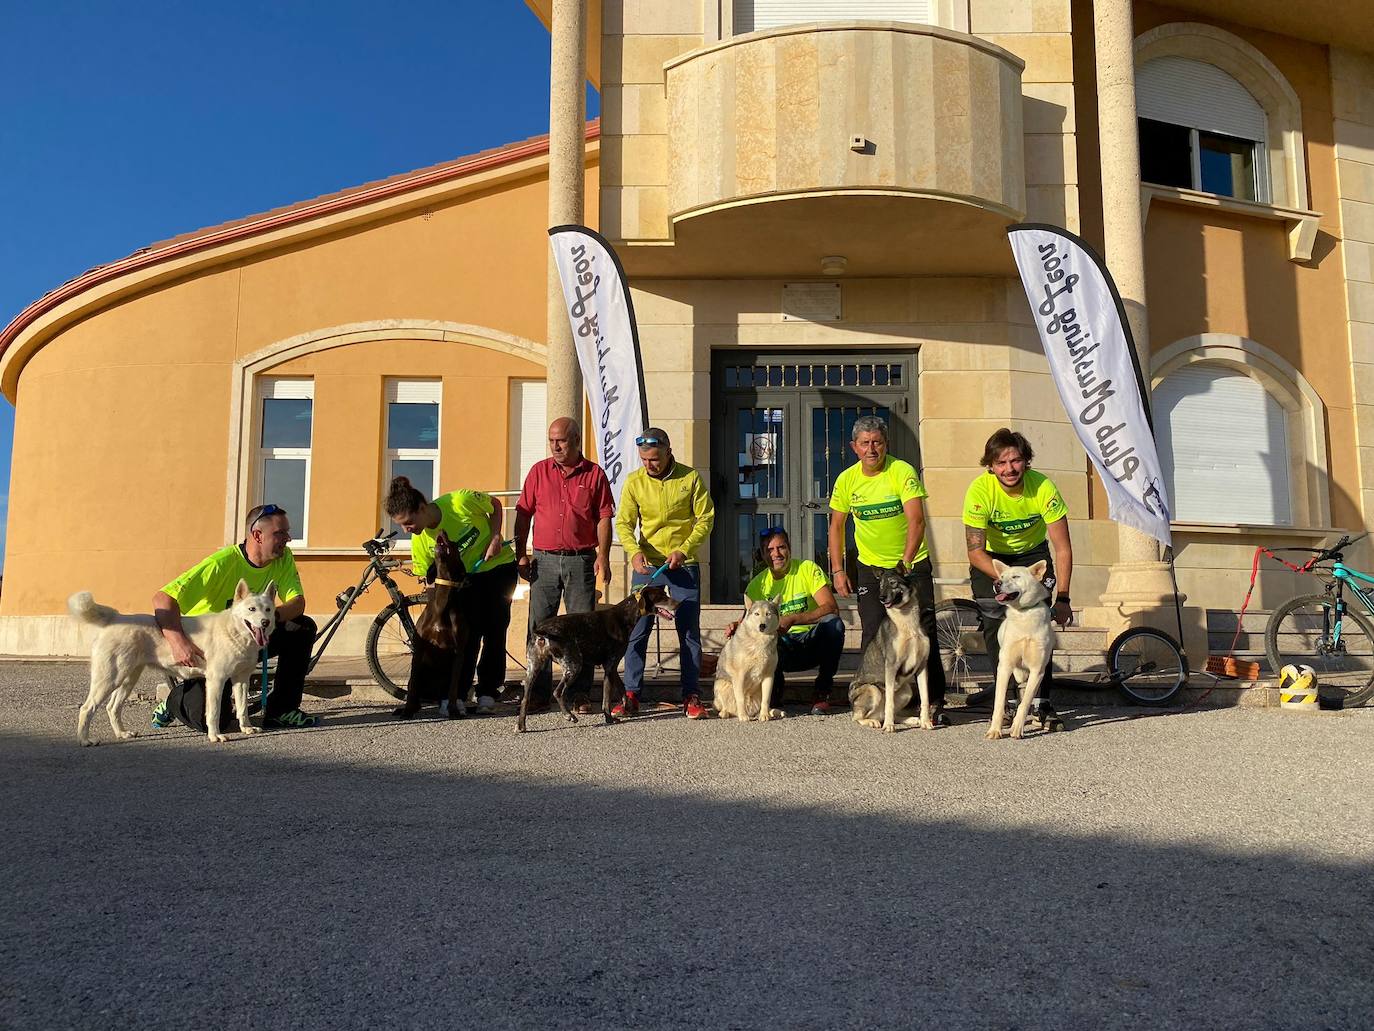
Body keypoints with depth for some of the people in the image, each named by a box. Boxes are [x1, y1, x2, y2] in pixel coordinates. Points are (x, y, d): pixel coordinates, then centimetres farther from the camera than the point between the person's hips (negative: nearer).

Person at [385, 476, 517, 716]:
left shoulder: (461, 501, -28)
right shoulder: (419, 542, -18)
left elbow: (495, 505, -9)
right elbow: (428, 580, -8)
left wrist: (495, 537, -20)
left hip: (499, 566, -2)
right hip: (465, 578, 2)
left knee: (494, 630, -3)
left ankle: (488, 692, 6)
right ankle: (458, 695, -4)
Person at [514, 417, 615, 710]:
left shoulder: (594, 474, 4)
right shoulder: (539, 471, 8)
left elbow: (603, 518, 1)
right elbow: (523, 515, 8)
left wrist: (603, 557, -8)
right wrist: (520, 554, 2)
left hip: (581, 561, -1)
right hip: (544, 560, 2)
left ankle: (580, 693, 10)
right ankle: (539, 692, 12)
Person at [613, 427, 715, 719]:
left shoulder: (690, 478, -5)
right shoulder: (634, 481, -2)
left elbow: (706, 519, -3)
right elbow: (624, 523, -1)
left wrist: (684, 550, -15)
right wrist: (635, 552, -19)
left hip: (684, 565, -1)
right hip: (647, 565, 1)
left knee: (689, 632, 4)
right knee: (637, 630, -1)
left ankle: (691, 697, 12)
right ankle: (631, 695, 7)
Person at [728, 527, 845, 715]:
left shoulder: (808, 569, -7)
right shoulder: (757, 585, 1)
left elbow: (831, 608, -19)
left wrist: (792, 619, -32)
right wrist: (736, 627, -28)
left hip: (812, 643, -1)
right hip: (783, 649, 1)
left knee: (833, 623, -32)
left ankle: (822, 693, -14)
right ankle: (776, 686, 1)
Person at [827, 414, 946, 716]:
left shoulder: (902, 471, -15)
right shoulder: (846, 480, -4)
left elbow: (917, 521, -24)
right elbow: (836, 527, 7)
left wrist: (905, 564, -34)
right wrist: (837, 571, -1)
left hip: (912, 564, -2)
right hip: (871, 566, 3)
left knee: (923, 632, -4)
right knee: (873, 635, 0)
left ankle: (935, 701, 5)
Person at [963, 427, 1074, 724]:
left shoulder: (1044, 488, -26)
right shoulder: (980, 491, -28)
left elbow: (1063, 549, -21)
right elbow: (975, 552, -27)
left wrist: (1062, 598, -27)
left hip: (1032, 553, 1)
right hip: (991, 558, -1)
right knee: (994, 622, -14)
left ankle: (1041, 700, -5)